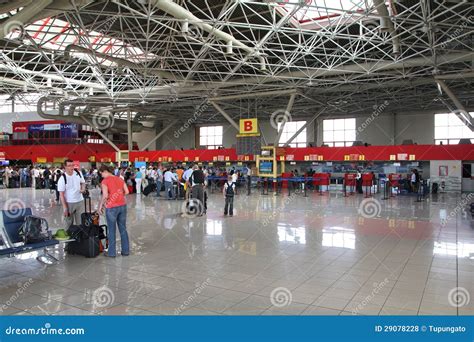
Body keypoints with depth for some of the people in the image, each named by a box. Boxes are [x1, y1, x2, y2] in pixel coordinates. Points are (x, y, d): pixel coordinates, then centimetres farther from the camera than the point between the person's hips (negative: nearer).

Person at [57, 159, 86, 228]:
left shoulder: (78, 173, -4)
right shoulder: (62, 179, -15)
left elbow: (83, 182, 15)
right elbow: (61, 194, -12)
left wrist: (83, 188, -8)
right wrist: (64, 207, -15)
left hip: (79, 201, 3)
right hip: (69, 203, -3)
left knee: (80, 222, 7)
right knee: (69, 223, 10)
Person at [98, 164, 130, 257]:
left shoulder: (105, 181, -10)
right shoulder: (119, 179, 7)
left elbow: (105, 196, -18)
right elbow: (126, 191, 6)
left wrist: (100, 206, -6)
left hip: (112, 208, -5)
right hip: (123, 206, 5)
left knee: (111, 230, 8)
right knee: (123, 229, 14)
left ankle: (111, 252, 19)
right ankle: (125, 250, 22)